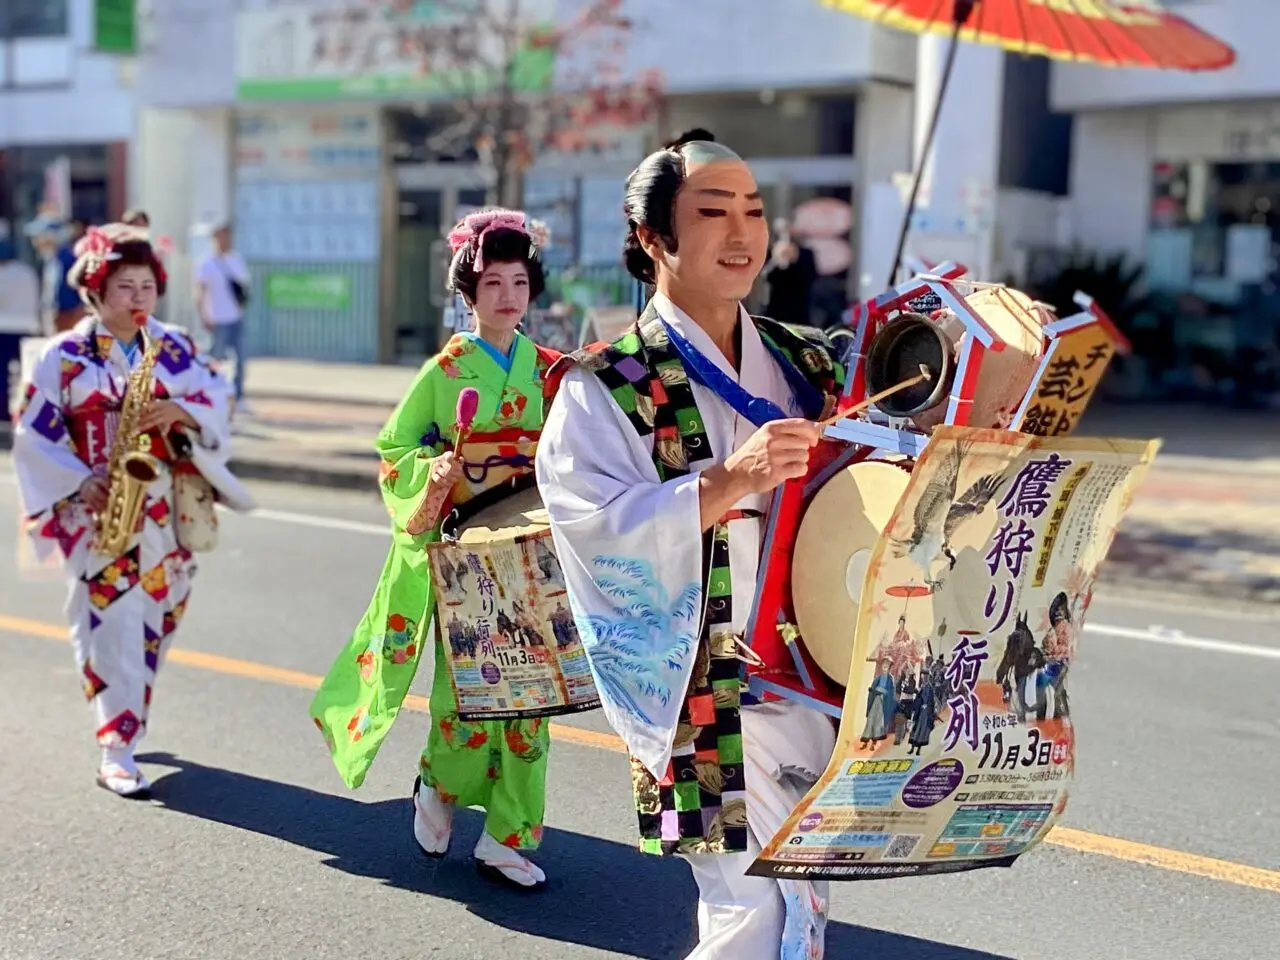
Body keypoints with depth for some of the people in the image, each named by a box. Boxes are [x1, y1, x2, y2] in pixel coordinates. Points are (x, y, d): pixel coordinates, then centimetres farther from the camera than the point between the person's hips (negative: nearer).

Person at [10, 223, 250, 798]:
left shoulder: (175, 347, 7)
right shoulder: (63, 356, -4)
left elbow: (216, 397, 2)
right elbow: (33, 434, -5)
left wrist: (181, 411, -18)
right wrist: (80, 482, -16)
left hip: (165, 510, 4)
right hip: (97, 511, -4)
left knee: (157, 623, 13)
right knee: (113, 627, -9)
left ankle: (125, 723, 34)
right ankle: (116, 756, -6)